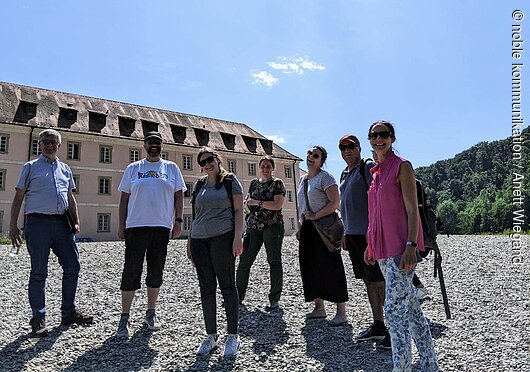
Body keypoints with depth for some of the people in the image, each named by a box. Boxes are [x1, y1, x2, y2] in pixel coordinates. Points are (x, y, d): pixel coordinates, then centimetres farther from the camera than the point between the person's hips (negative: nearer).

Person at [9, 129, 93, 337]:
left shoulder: (65, 169, 18)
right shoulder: (30, 167, 7)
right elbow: (18, 197, 4)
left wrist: (76, 222, 11)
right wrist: (13, 225, -2)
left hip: (62, 223, 4)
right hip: (38, 223, -4)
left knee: (73, 267, 4)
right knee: (39, 272, 0)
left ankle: (68, 313, 17)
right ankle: (38, 319, 11)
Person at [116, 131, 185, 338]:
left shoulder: (171, 168, 11)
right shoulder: (133, 168, 10)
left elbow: (179, 195, 9)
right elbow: (124, 198, 9)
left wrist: (178, 220, -1)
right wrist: (121, 226, 4)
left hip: (162, 227, 1)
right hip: (136, 226, 0)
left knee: (156, 272, 8)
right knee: (131, 271, -1)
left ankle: (151, 313, 23)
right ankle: (124, 317, 10)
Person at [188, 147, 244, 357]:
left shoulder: (230, 180, 4)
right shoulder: (199, 185, 17)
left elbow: (238, 210, -1)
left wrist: (238, 237, -13)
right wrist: (190, 240, 15)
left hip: (223, 237, -5)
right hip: (199, 240, 5)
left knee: (227, 285, -1)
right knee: (206, 288, 7)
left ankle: (233, 336, 9)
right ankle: (211, 336, 18)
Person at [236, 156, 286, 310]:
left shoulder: (277, 183, -1)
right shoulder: (254, 182, 15)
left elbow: (277, 205, -14)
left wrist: (256, 202, -15)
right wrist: (246, 201, 3)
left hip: (272, 226, -5)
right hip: (253, 227, 5)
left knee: (274, 261, -1)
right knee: (244, 260, 2)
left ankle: (274, 299, 9)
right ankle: (238, 295, 15)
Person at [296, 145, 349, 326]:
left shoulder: (325, 177, -9)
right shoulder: (303, 179, 16)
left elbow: (335, 203, -19)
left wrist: (315, 216, -19)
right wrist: (300, 226, 16)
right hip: (308, 228, 8)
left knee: (331, 268, -5)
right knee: (310, 267, 11)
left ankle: (341, 312, 4)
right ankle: (319, 307, 24)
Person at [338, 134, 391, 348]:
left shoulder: (368, 167, -6)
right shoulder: (345, 174, 19)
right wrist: (345, 234, 21)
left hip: (369, 234, -8)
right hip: (352, 234, 8)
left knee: (380, 282, -5)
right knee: (368, 281, 13)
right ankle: (378, 325, 24)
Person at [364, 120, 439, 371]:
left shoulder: (401, 166, -6)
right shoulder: (376, 171, 16)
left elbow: (413, 210, -11)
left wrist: (410, 246, -20)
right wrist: (370, 245, 19)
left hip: (400, 248, -8)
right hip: (383, 249, 8)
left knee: (394, 309, -8)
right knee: (410, 308, 15)